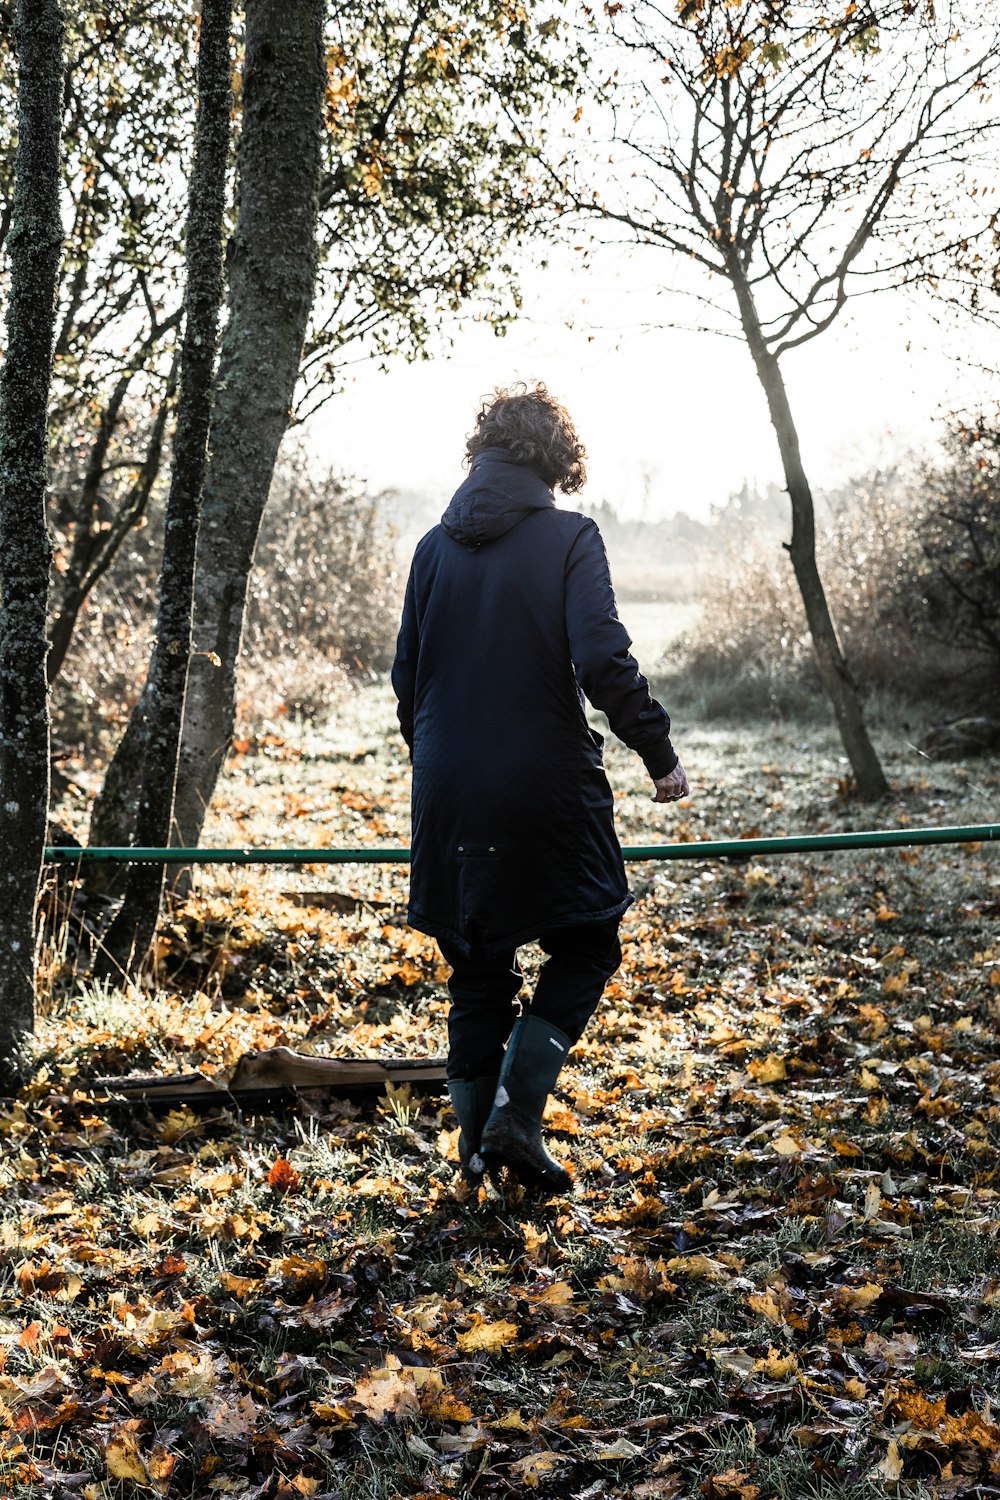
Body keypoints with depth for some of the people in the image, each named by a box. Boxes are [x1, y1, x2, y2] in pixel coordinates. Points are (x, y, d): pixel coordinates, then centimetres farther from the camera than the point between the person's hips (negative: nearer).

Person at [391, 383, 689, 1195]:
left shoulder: (435, 546, 6)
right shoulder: (569, 537, -8)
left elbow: (407, 678, 10)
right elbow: (604, 659, -18)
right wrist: (660, 754, -8)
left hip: (450, 794, 5)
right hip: (545, 786, -4)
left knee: (478, 968, 16)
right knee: (585, 947, 13)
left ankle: (477, 1137, 19)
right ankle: (517, 1112, 1)